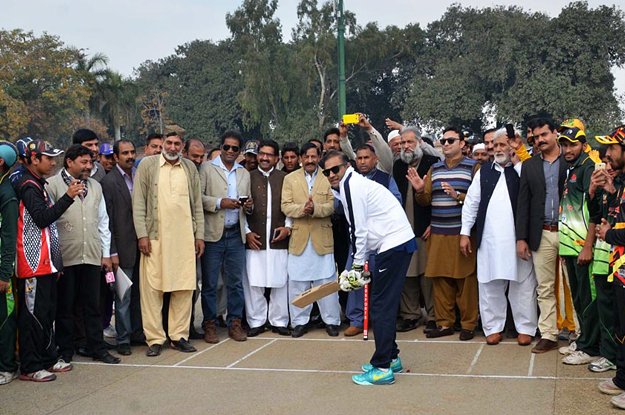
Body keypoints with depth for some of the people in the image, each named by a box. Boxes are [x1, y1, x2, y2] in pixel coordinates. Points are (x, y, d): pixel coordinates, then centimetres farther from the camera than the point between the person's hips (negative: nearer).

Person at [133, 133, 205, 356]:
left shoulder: (190, 168, 13)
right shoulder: (147, 165, 3)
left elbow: (197, 204, 15)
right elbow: (138, 202, 0)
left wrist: (199, 235, 10)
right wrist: (142, 234, -7)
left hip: (184, 238, 3)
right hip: (155, 237, -3)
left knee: (184, 288, 4)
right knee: (152, 288, -1)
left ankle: (179, 335, 15)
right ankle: (154, 339, 7)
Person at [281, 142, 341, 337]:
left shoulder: (327, 178, 4)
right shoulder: (290, 179, 8)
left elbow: (331, 205, -3)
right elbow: (285, 206, 0)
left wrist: (315, 209, -21)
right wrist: (302, 209, -18)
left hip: (322, 237, -1)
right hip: (299, 237, 1)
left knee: (326, 281, 3)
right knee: (297, 282, 4)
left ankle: (331, 320, 13)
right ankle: (300, 322, 14)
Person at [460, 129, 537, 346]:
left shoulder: (521, 170, 3)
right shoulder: (484, 171, 11)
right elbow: (471, 202, 11)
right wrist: (465, 232, 5)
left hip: (517, 238, -3)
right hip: (489, 238, 3)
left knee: (522, 283, 3)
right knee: (489, 283, 7)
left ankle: (525, 328, 13)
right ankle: (493, 327, 17)